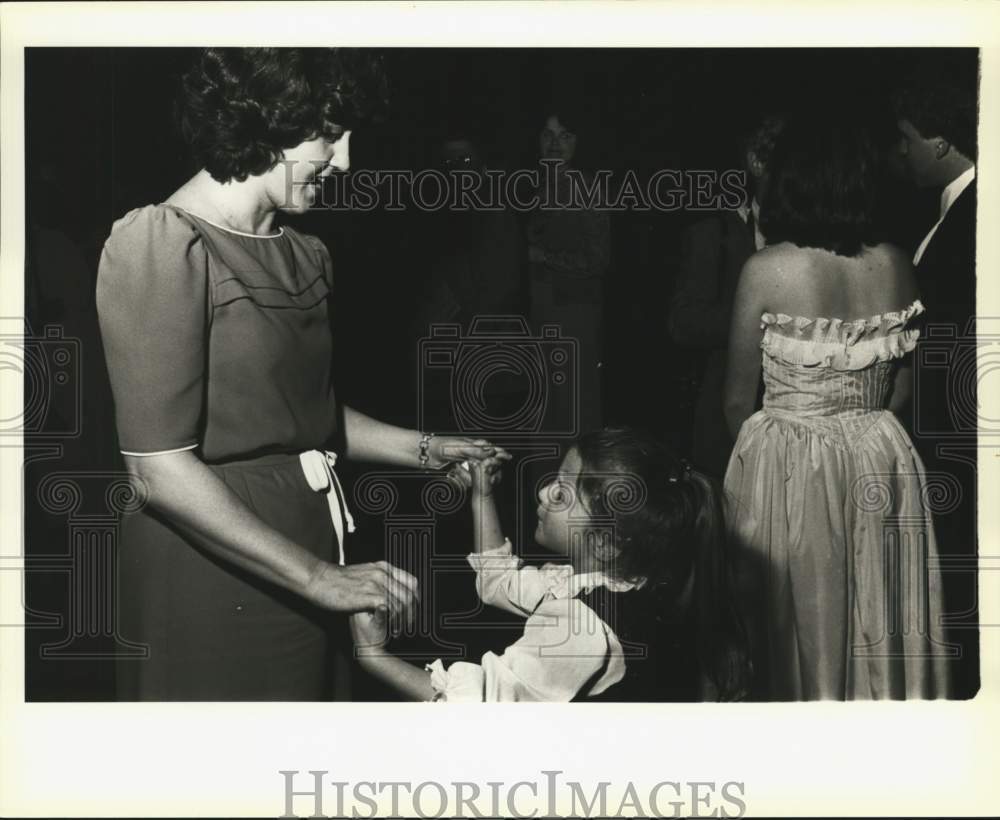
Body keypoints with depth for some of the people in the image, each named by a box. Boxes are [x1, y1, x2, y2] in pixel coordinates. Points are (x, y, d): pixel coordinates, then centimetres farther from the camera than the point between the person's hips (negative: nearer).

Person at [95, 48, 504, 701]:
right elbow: (160, 469, -20)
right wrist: (319, 578, -21)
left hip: (303, 543, 8)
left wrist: (424, 449, 11)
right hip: (210, 568, -7)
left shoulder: (304, 255, 11)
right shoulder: (161, 245, -15)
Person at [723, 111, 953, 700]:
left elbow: (739, 398, -5)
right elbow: (902, 386, 7)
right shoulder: (896, 265, -3)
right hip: (880, 458, 4)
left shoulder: (766, 270, -14)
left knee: (792, 620, 11)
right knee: (874, 617, 17)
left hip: (786, 463, -4)